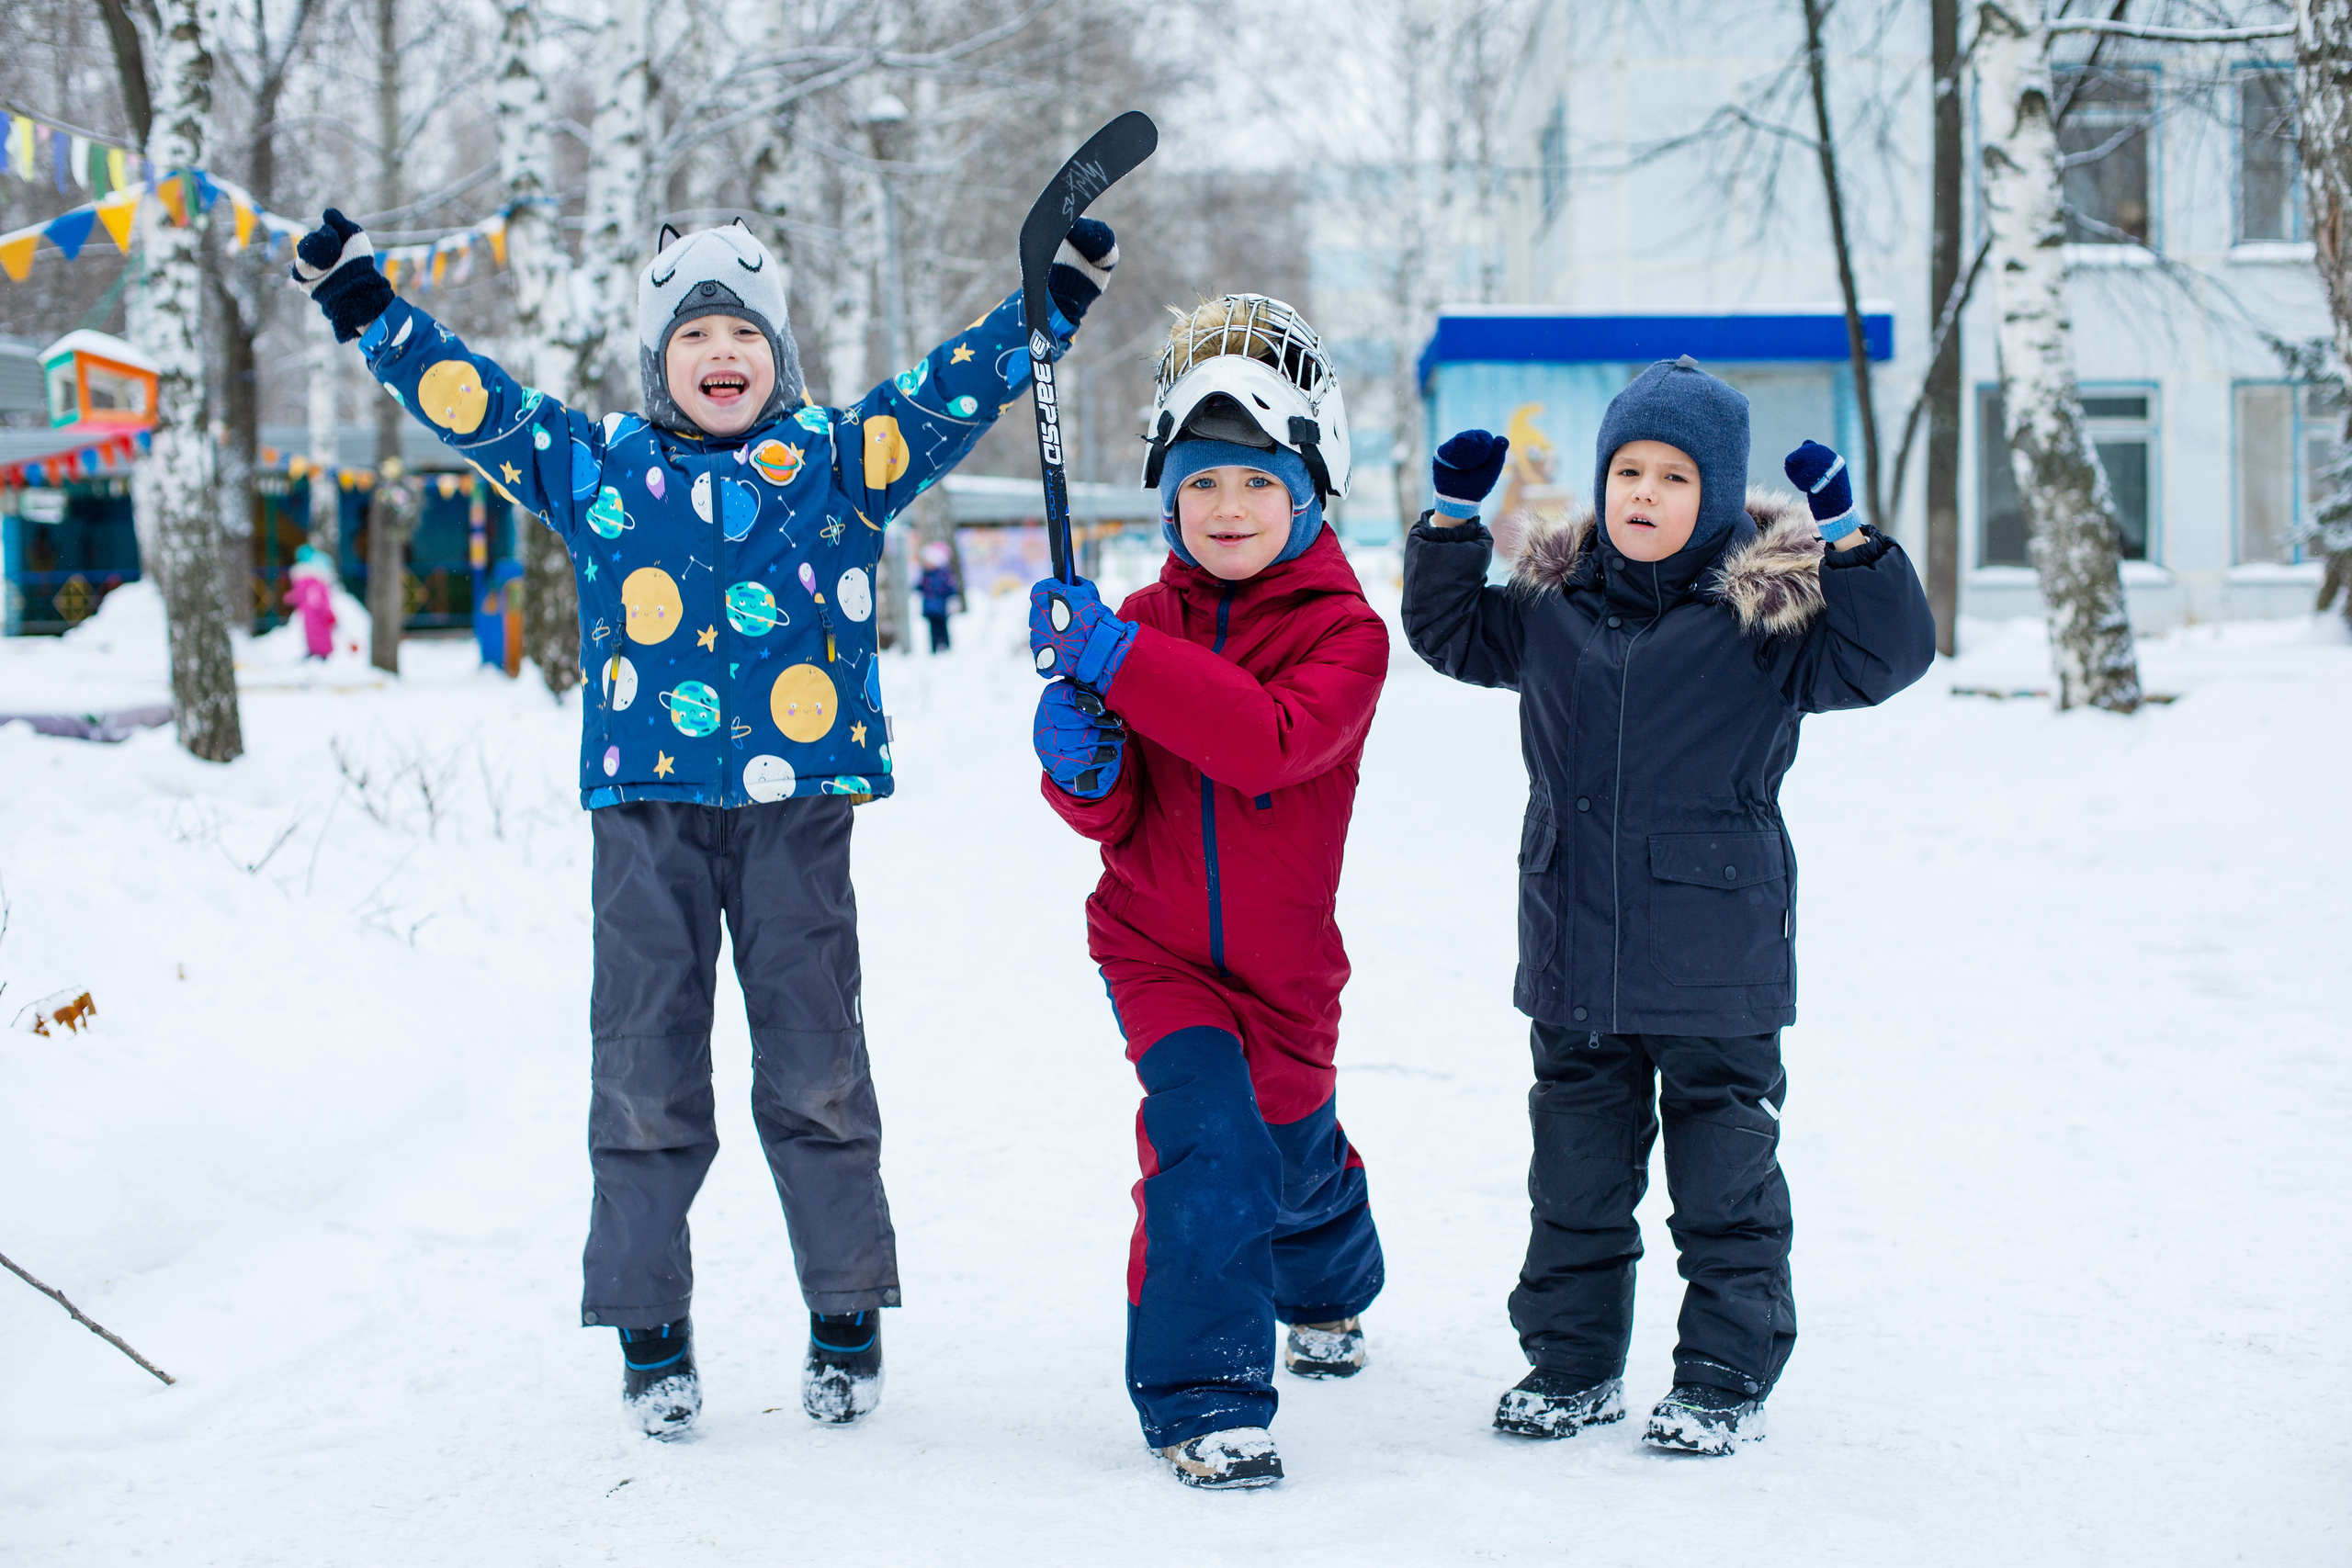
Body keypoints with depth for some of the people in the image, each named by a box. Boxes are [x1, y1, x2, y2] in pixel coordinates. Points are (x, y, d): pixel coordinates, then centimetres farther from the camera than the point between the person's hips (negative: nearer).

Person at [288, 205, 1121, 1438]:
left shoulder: (838, 458, 7)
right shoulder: (593, 466, 9)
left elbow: (955, 387, 3)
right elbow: (469, 399, 9)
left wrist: (1053, 304, -6)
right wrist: (363, 309, 3)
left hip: (798, 799, -1)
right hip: (647, 803, 1)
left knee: (815, 1061, 5)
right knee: (645, 1066, 4)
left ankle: (847, 1315, 17)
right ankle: (650, 1330, 14)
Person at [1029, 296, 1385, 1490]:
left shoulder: (1343, 630, -13)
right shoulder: (1147, 621, -2)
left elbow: (1275, 740, -34)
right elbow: (1116, 819, -1)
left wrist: (1116, 658, -37)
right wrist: (1080, 761, -25)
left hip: (1284, 963, 0)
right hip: (1156, 944, 0)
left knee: (1295, 1149, 20)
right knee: (1204, 1134, -22)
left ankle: (1329, 1291, 56)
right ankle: (1203, 1400, -13)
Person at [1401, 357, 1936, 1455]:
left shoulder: (1765, 610, -5)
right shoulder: (1552, 603, 7)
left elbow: (1886, 655, -12)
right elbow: (1452, 633, 21)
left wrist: (1845, 541, -22)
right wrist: (1453, 521, 7)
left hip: (1715, 966, -4)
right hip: (1574, 958, 4)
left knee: (1725, 1178, 4)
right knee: (1576, 1172, 14)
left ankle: (1728, 1379, 15)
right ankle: (1572, 1362, 26)